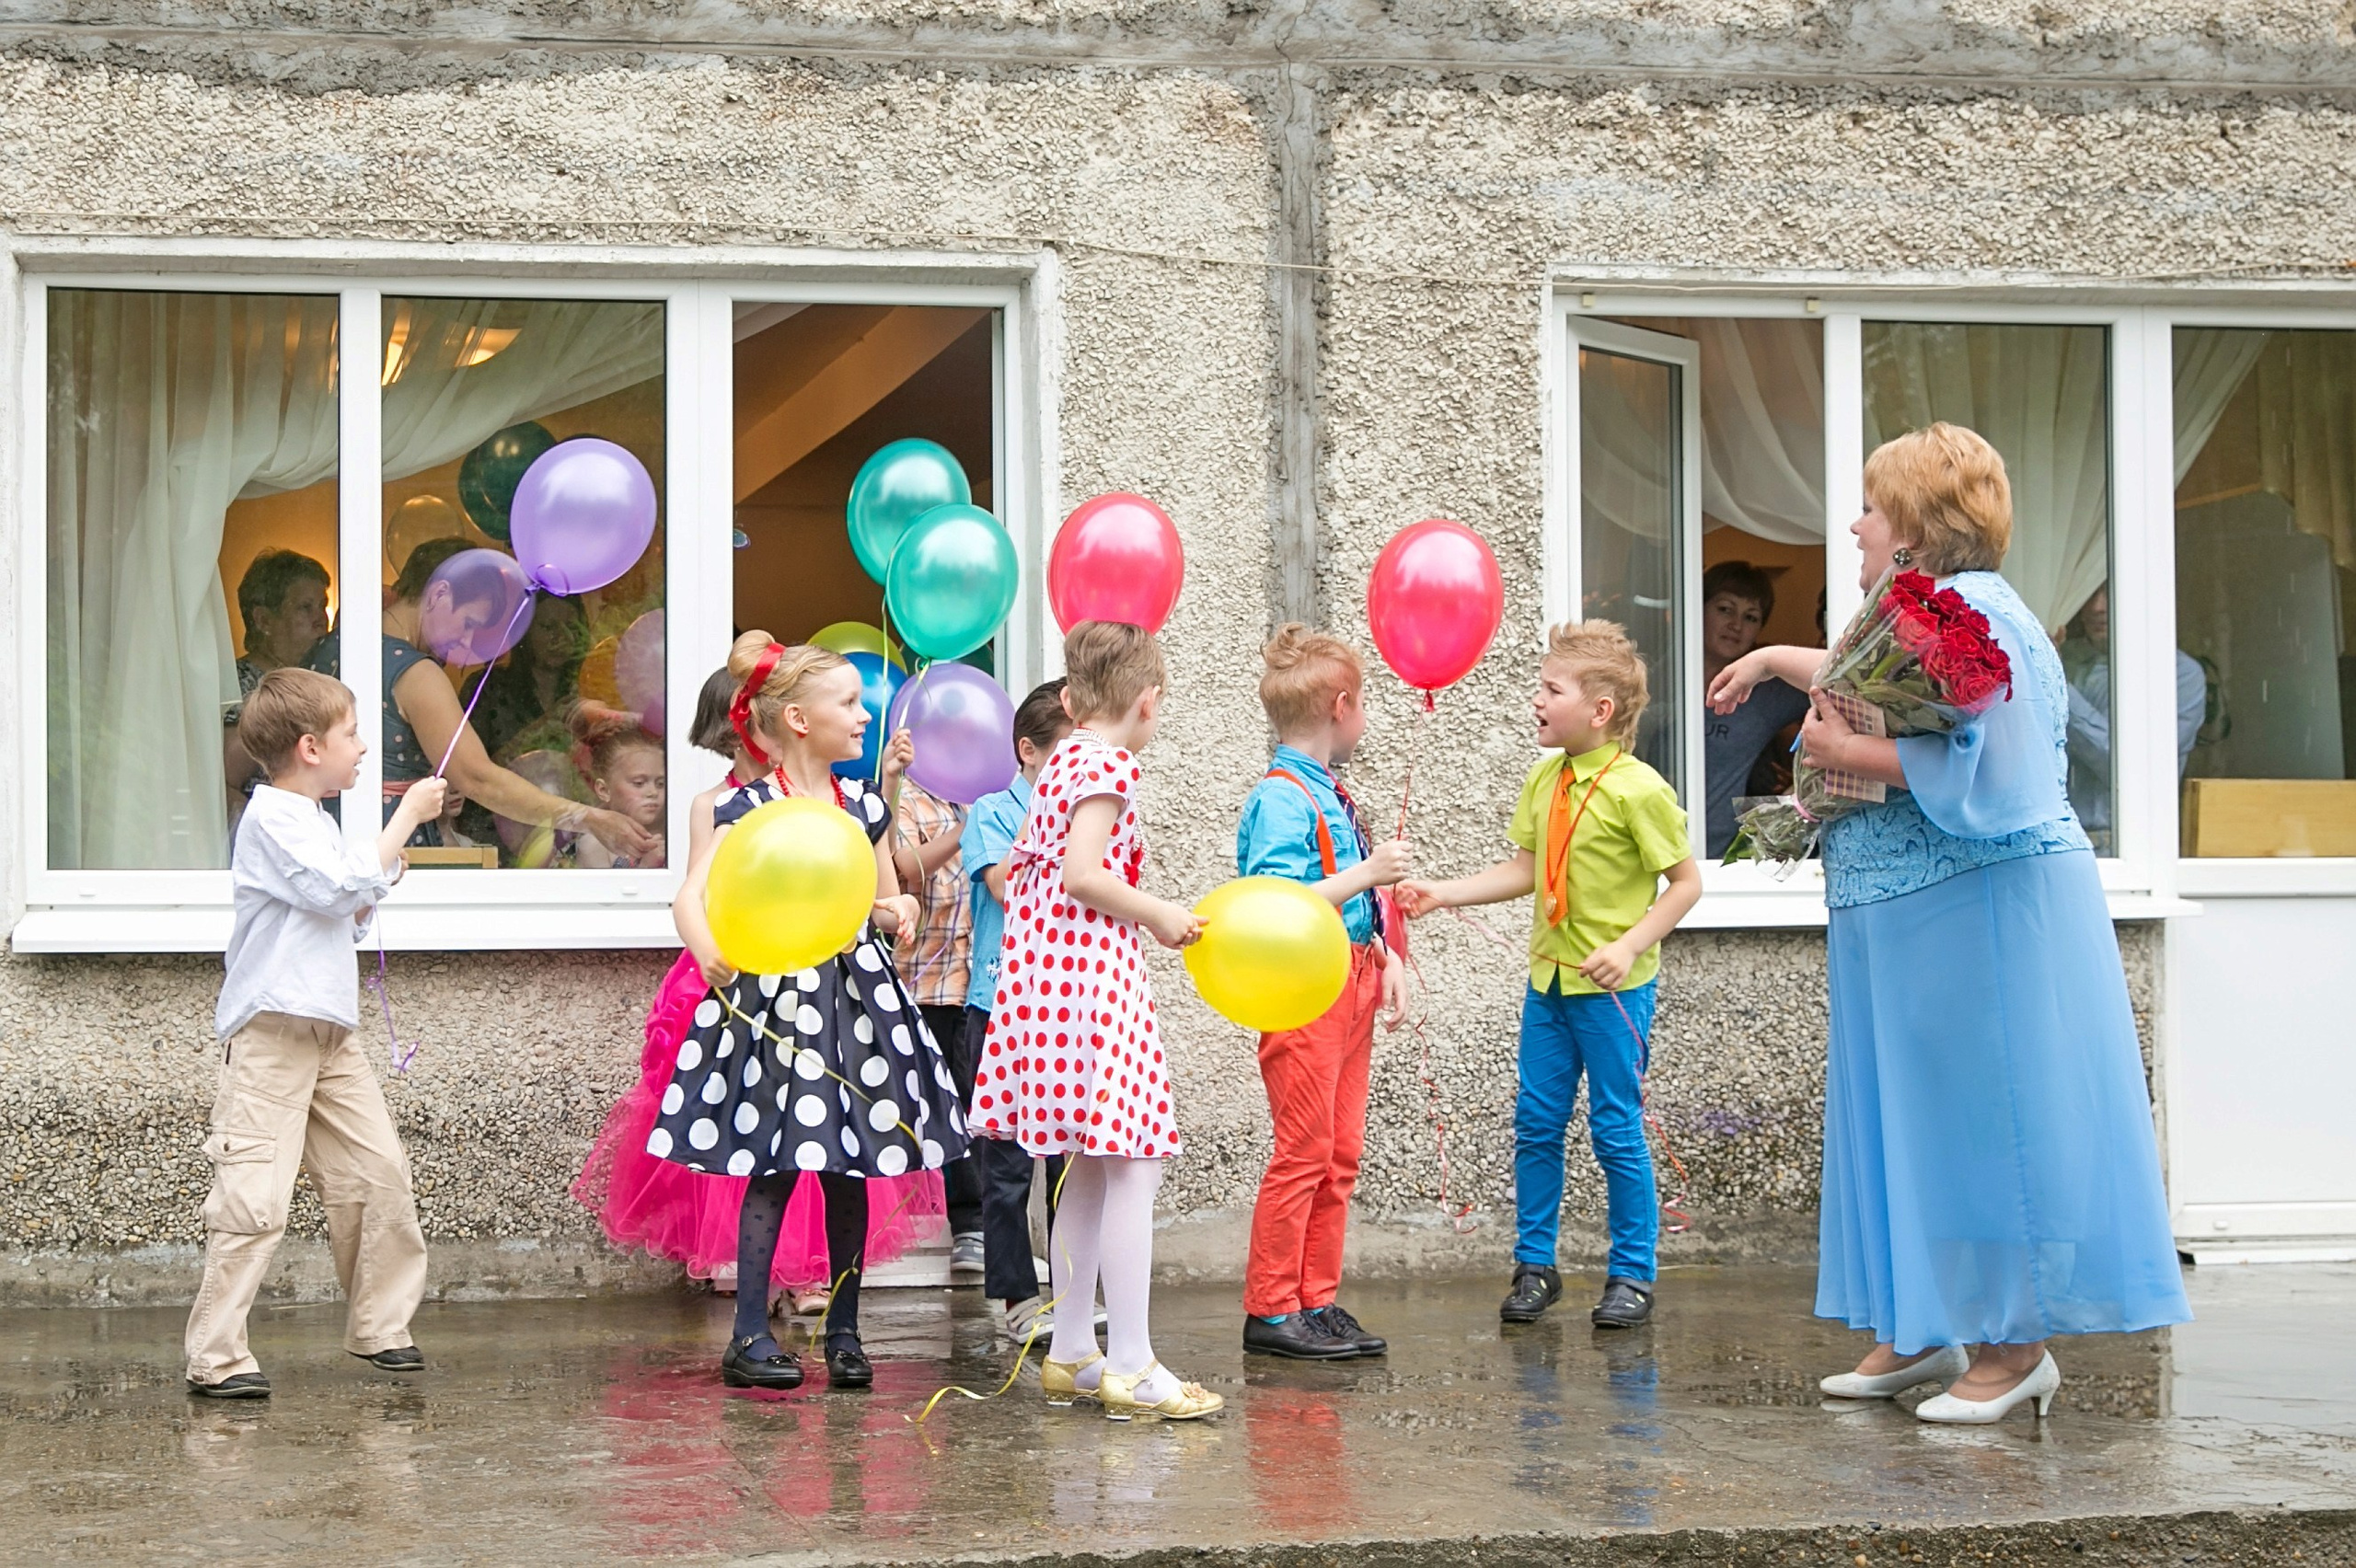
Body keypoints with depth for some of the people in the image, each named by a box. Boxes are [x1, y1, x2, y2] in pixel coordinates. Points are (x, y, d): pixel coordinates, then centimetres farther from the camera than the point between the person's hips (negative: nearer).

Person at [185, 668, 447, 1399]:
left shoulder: (313, 820, 20)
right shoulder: (272, 819, -11)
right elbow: (340, 887, -22)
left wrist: (378, 878, 11)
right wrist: (406, 818, -14)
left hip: (330, 1035, 10)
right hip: (271, 1036, -10)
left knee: (379, 1173, 8)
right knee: (255, 1196, -12)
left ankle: (378, 1327, 20)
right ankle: (216, 1357, -9)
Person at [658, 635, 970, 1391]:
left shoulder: (863, 803, 11)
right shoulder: (749, 807, -6)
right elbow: (691, 893, -16)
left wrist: (895, 913, -5)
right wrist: (709, 951, -36)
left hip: (855, 993, 5)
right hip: (775, 997, -5)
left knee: (850, 1173, 5)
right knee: (773, 1169, -7)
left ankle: (844, 1331, 14)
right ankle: (749, 1336, -2)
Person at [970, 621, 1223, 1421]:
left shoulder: (1058, 764, 16)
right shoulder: (1110, 765, -11)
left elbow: (1018, 871, 21)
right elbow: (1080, 873, -21)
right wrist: (1159, 914, -9)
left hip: (1042, 973, 10)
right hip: (1094, 976, -10)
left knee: (1089, 1170, 14)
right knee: (1131, 1167, -8)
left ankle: (1071, 1352, 19)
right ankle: (1130, 1363, -9)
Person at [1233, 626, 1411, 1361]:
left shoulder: (1330, 794, 14)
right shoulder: (1280, 799, -14)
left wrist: (1386, 957, 10)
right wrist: (1365, 874, -20)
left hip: (1349, 984, 9)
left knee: (1341, 1154, 11)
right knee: (1304, 1153, -6)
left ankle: (1318, 1302, 18)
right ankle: (1271, 1312, 1)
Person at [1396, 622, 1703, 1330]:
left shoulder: (1638, 789, -15)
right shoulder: (1544, 781, 5)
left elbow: (1686, 881, -11)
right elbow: (1523, 870, 10)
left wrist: (1631, 946, -18)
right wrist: (1443, 894, 3)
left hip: (1613, 986, -6)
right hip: (1548, 978, 6)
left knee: (1617, 1129, 1)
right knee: (1536, 1121, 9)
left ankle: (1632, 1274, 14)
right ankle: (1534, 1266, 20)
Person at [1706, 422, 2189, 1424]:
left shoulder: (1975, 615, -16)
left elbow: (1985, 773, -28)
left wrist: (1852, 757, -19)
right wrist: (1778, 658, 51)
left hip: (1983, 918, -10)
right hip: (1912, 925, 10)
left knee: (1986, 1124, -6)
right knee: (1911, 1121, 12)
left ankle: (2016, 1346, 0)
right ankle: (1922, 1332, 19)